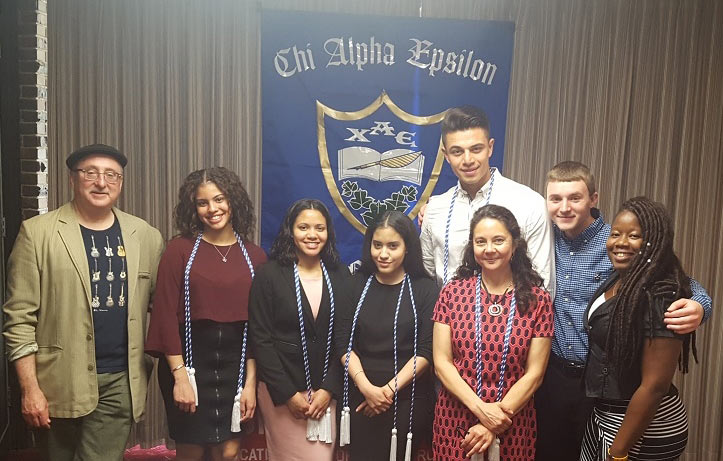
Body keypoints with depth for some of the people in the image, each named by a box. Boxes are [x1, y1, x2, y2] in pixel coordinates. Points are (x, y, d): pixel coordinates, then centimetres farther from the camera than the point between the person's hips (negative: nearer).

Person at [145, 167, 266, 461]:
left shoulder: (254, 256, 1)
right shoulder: (179, 249, -5)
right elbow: (166, 315, -8)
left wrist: (251, 381, -3)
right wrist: (179, 375, -12)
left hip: (235, 365, 2)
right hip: (189, 361, -1)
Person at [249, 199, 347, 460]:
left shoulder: (340, 277, 2)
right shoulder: (269, 275, -6)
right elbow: (261, 340, -8)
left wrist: (328, 389, -6)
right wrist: (288, 394, -11)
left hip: (326, 391, 3)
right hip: (281, 391, -2)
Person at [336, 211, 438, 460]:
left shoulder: (426, 289, -3)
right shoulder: (357, 284, 2)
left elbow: (426, 350, -7)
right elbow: (343, 342, 0)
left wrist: (390, 389, -11)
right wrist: (366, 387, -11)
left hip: (409, 398, -1)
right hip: (361, 396, 2)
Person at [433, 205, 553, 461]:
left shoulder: (537, 299, -5)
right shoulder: (453, 292, -5)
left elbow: (534, 373, -6)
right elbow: (442, 363, -6)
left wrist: (495, 422, -11)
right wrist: (482, 409, -15)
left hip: (512, 421, 0)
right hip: (455, 419, 0)